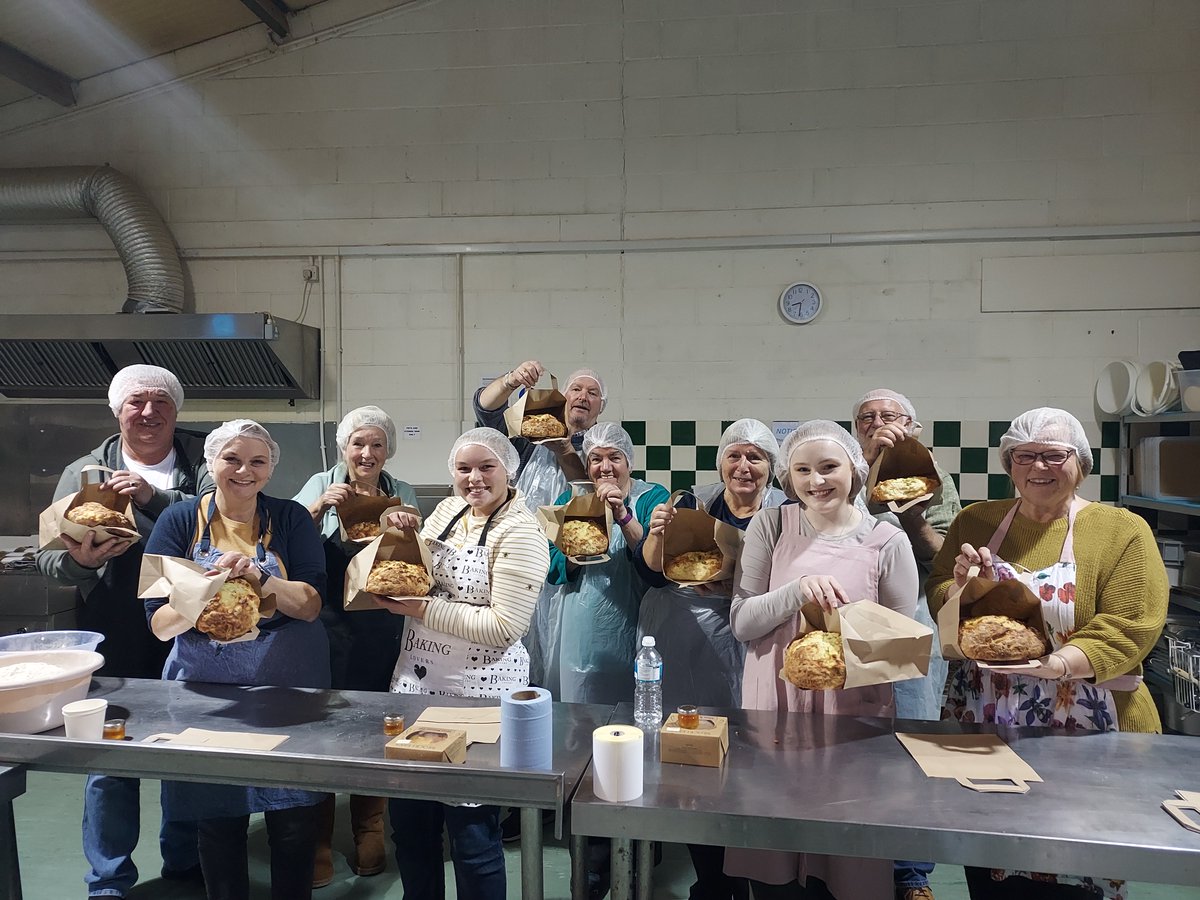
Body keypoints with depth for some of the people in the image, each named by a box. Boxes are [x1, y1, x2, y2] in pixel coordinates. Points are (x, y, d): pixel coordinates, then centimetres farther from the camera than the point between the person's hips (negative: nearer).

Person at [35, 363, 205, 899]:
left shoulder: (204, 461, 2)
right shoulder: (83, 472, 5)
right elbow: (48, 557, 2)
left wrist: (155, 497, -25)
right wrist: (79, 561, -19)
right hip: (115, 646, 0)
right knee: (109, 762, 10)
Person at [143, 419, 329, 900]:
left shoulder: (291, 518, 0)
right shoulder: (180, 520, 1)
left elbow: (311, 604, -8)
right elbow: (159, 622, -4)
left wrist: (260, 578, -25)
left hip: (288, 684, 0)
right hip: (207, 684, 1)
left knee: (295, 821, 4)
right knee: (217, 820, 11)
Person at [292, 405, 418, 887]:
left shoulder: (402, 493, 4)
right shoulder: (321, 484, 1)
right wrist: (320, 507, -21)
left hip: (381, 629, 1)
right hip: (328, 625, -1)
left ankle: (369, 833, 31)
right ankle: (318, 841, 23)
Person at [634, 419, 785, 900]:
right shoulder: (694, 502, 5)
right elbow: (649, 571, 3)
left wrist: (731, 587, -21)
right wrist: (658, 534, -16)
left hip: (744, 649, -2)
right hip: (680, 647, 2)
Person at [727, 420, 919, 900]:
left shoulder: (887, 541, -2)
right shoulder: (770, 527, 0)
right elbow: (741, 622, -5)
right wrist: (798, 590, -20)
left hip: (853, 715, -1)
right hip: (773, 709, 1)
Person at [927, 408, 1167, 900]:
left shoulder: (1122, 531, -4)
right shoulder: (975, 521, 5)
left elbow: (1130, 627, -12)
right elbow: (937, 599, 8)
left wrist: (1058, 663, -28)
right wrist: (959, 584, -14)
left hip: (1079, 730, -2)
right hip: (981, 727, 3)